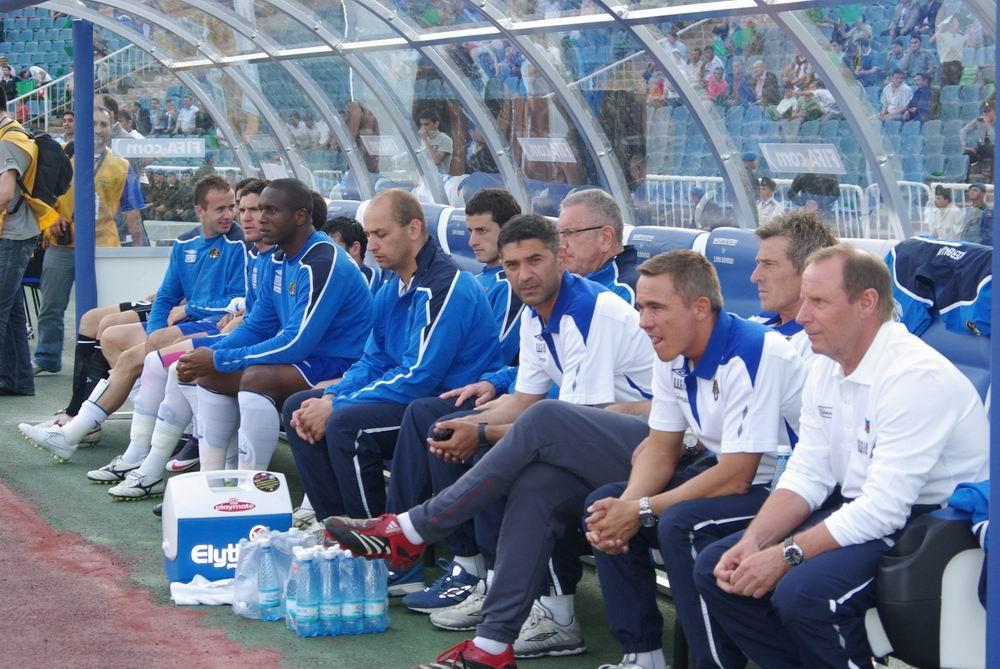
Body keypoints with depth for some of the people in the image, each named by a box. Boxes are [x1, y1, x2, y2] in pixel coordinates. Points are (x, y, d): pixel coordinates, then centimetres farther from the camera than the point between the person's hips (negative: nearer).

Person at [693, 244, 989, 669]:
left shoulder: (916, 376, -23)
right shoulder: (826, 370, 6)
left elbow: (884, 509, -26)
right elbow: (807, 475, 7)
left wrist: (786, 555, -23)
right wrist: (753, 542, -9)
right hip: (855, 510, 9)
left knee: (801, 593, -32)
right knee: (715, 569, -1)